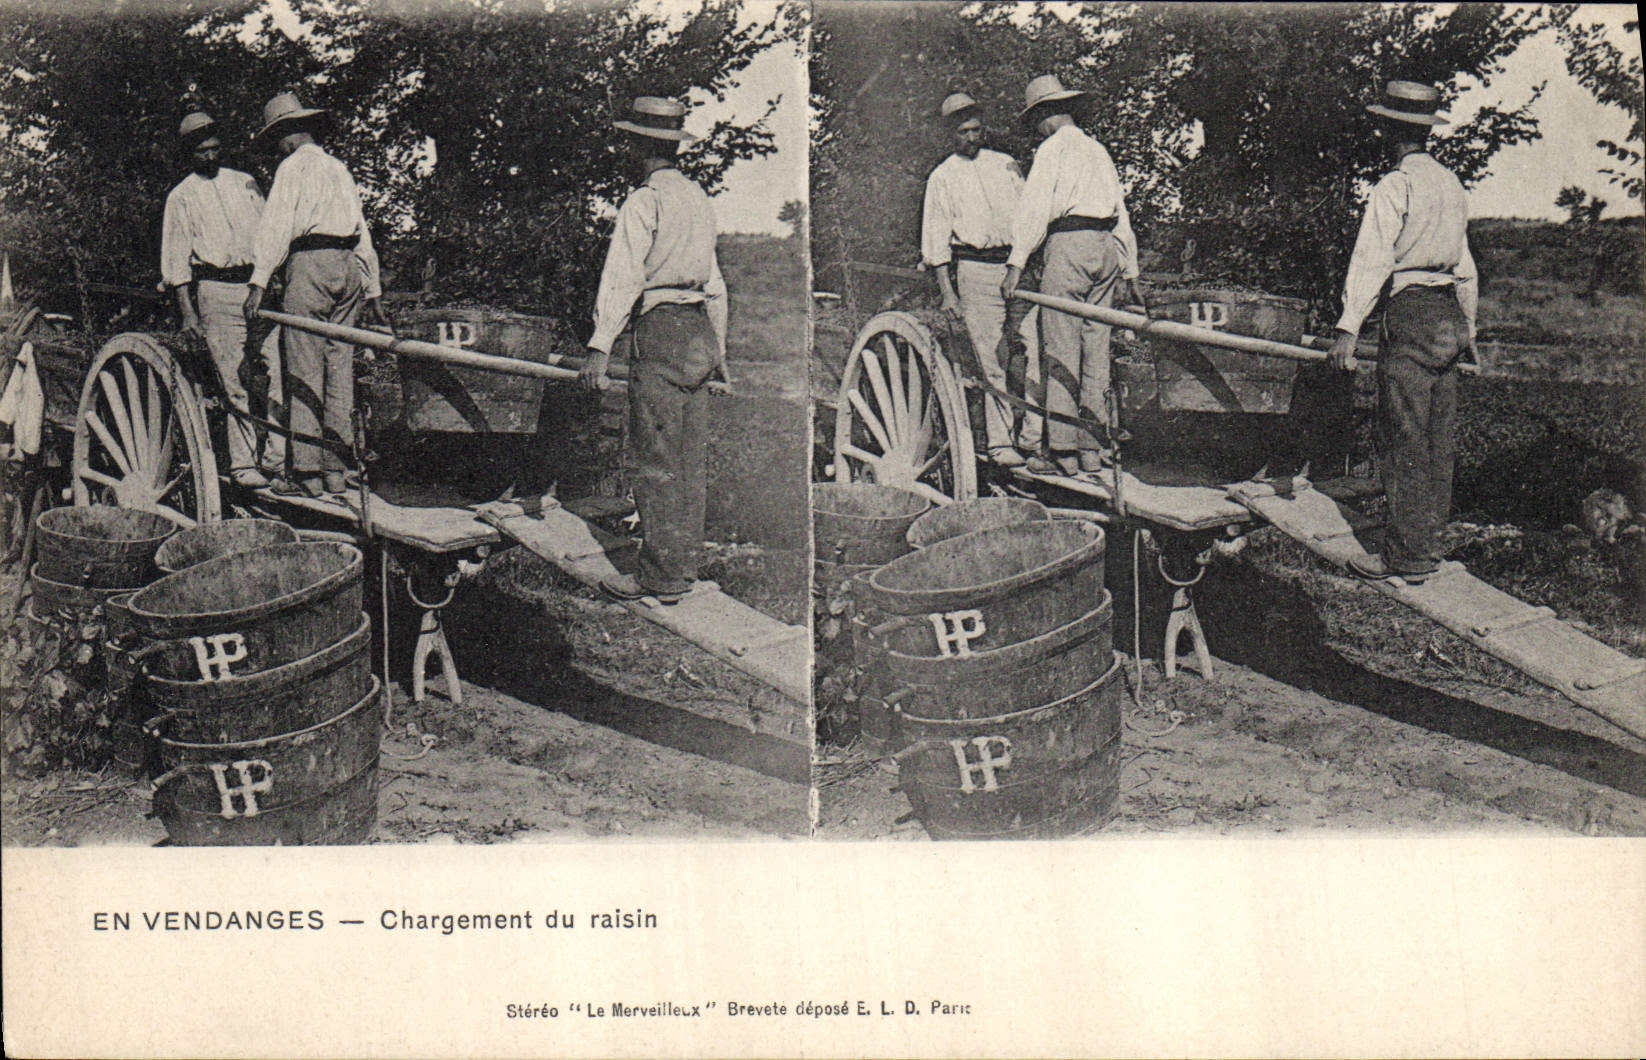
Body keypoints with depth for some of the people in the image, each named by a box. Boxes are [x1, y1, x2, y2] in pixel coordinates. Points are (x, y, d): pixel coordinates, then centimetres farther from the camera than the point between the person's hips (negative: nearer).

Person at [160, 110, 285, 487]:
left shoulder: (244, 183, 17)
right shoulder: (181, 197, 8)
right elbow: (177, 261, 5)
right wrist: (187, 311, -2)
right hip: (217, 290, -3)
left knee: (279, 370, -8)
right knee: (235, 381, -6)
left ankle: (277, 457, -4)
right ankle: (242, 464, 0)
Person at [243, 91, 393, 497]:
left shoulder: (293, 167, 0)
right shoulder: (339, 169, 22)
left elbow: (276, 226, -12)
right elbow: (362, 233, 23)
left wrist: (259, 281, -17)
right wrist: (374, 294, 26)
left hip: (311, 262, -7)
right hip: (348, 266, 7)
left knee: (305, 371, -6)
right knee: (340, 369, 7)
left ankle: (307, 471, -8)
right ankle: (336, 470, 9)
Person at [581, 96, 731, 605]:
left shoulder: (644, 202, -8)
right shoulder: (698, 199, 17)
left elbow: (622, 277, -17)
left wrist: (600, 346, -22)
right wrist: (719, 352, 27)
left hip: (661, 333, -8)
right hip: (700, 333, 8)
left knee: (654, 463, -4)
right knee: (690, 462, 11)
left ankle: (661, 577, -2)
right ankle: (683, 566, 17)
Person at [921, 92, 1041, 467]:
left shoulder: (1006, 165, 16)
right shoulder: (942, 178, 8)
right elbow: (936, 239, 5)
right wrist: (946, 291, -3)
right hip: (976, 270, -3)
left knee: (1031, 353, -5)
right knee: (993, 360, -6)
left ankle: (1035, 435, 0)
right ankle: (999, 443, -1)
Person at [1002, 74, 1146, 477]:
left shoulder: (1053, 148, -1)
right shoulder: (1098, 150, 22)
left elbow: (1034, 207, -12)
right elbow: (1121, 214, 23)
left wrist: (1016, 263, -16)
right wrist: (1130, 274, 27)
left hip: (1069, 243, -7)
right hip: (1105, 247, 7)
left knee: (1061, 350, -6)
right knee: (1096, 349, 8)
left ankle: (1062, 450, -9)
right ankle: (1095, 449, 9)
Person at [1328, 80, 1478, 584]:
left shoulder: (1395, 186, -8)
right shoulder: (1452, 184, 15)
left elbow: (1371, 260, -17)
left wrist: (1348, 327, -20)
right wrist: (1469, 326, 29)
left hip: (1410, 316, -8)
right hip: (1449, 317, 8)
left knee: (1404, 443, -5)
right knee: (1437, 440, 12)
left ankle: (1406, 556, -3)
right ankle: (1429, 542, 18)